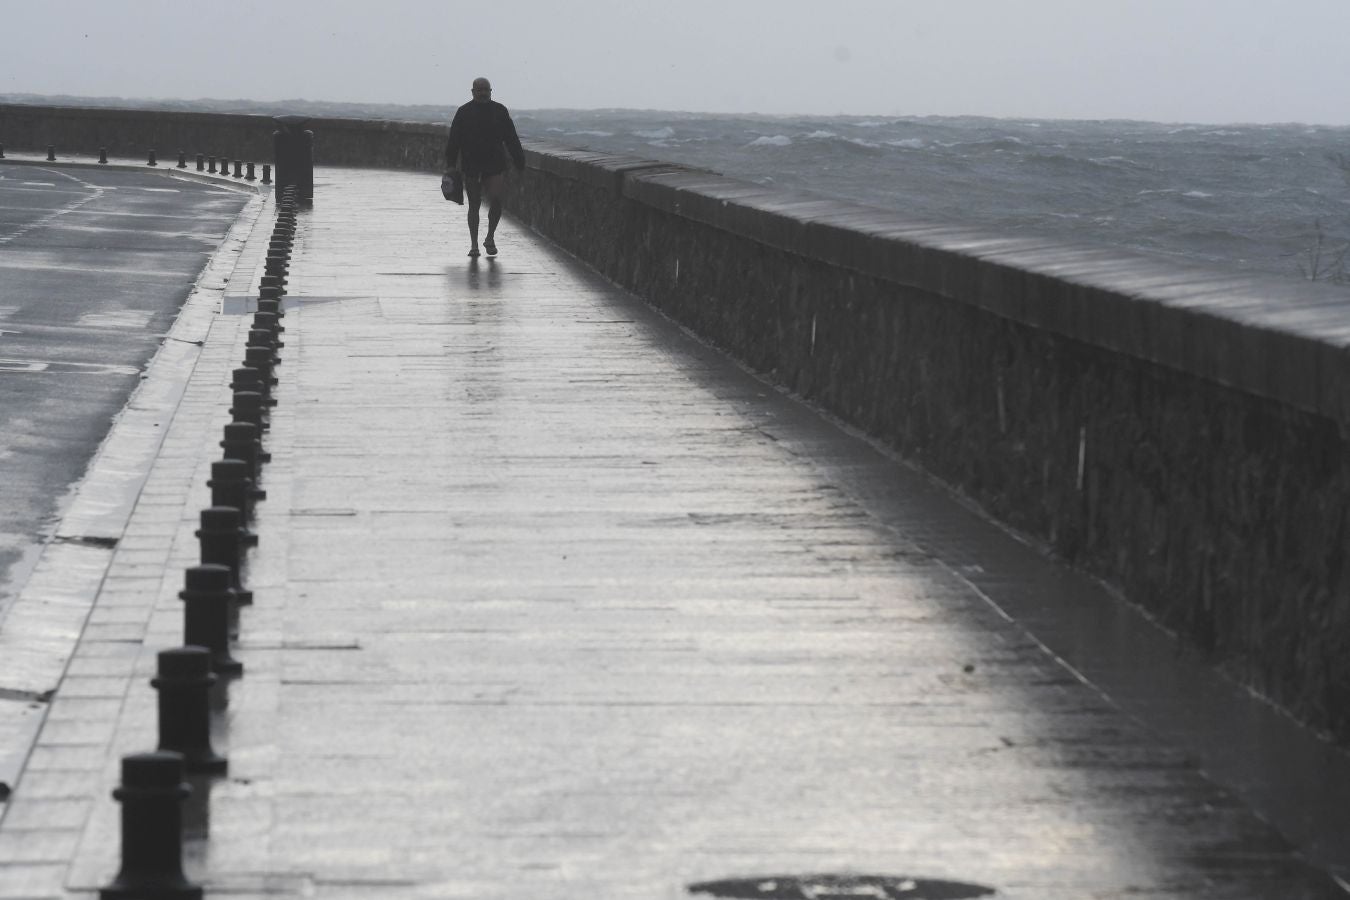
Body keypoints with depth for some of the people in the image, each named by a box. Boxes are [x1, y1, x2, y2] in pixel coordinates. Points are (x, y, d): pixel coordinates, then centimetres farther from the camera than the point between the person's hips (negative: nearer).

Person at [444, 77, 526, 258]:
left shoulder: (500, 111, 6)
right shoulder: (464, 112, 3)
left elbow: (511, 139, 8)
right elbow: (453, 140, 1)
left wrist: (519, 162, 4)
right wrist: (451, 164, -7)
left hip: (495, 165, 0)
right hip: (471, 167, 0)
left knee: (496, 201, -12)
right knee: (474, 205, 4)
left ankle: (490, 238, 8)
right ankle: (474, 244, 11)